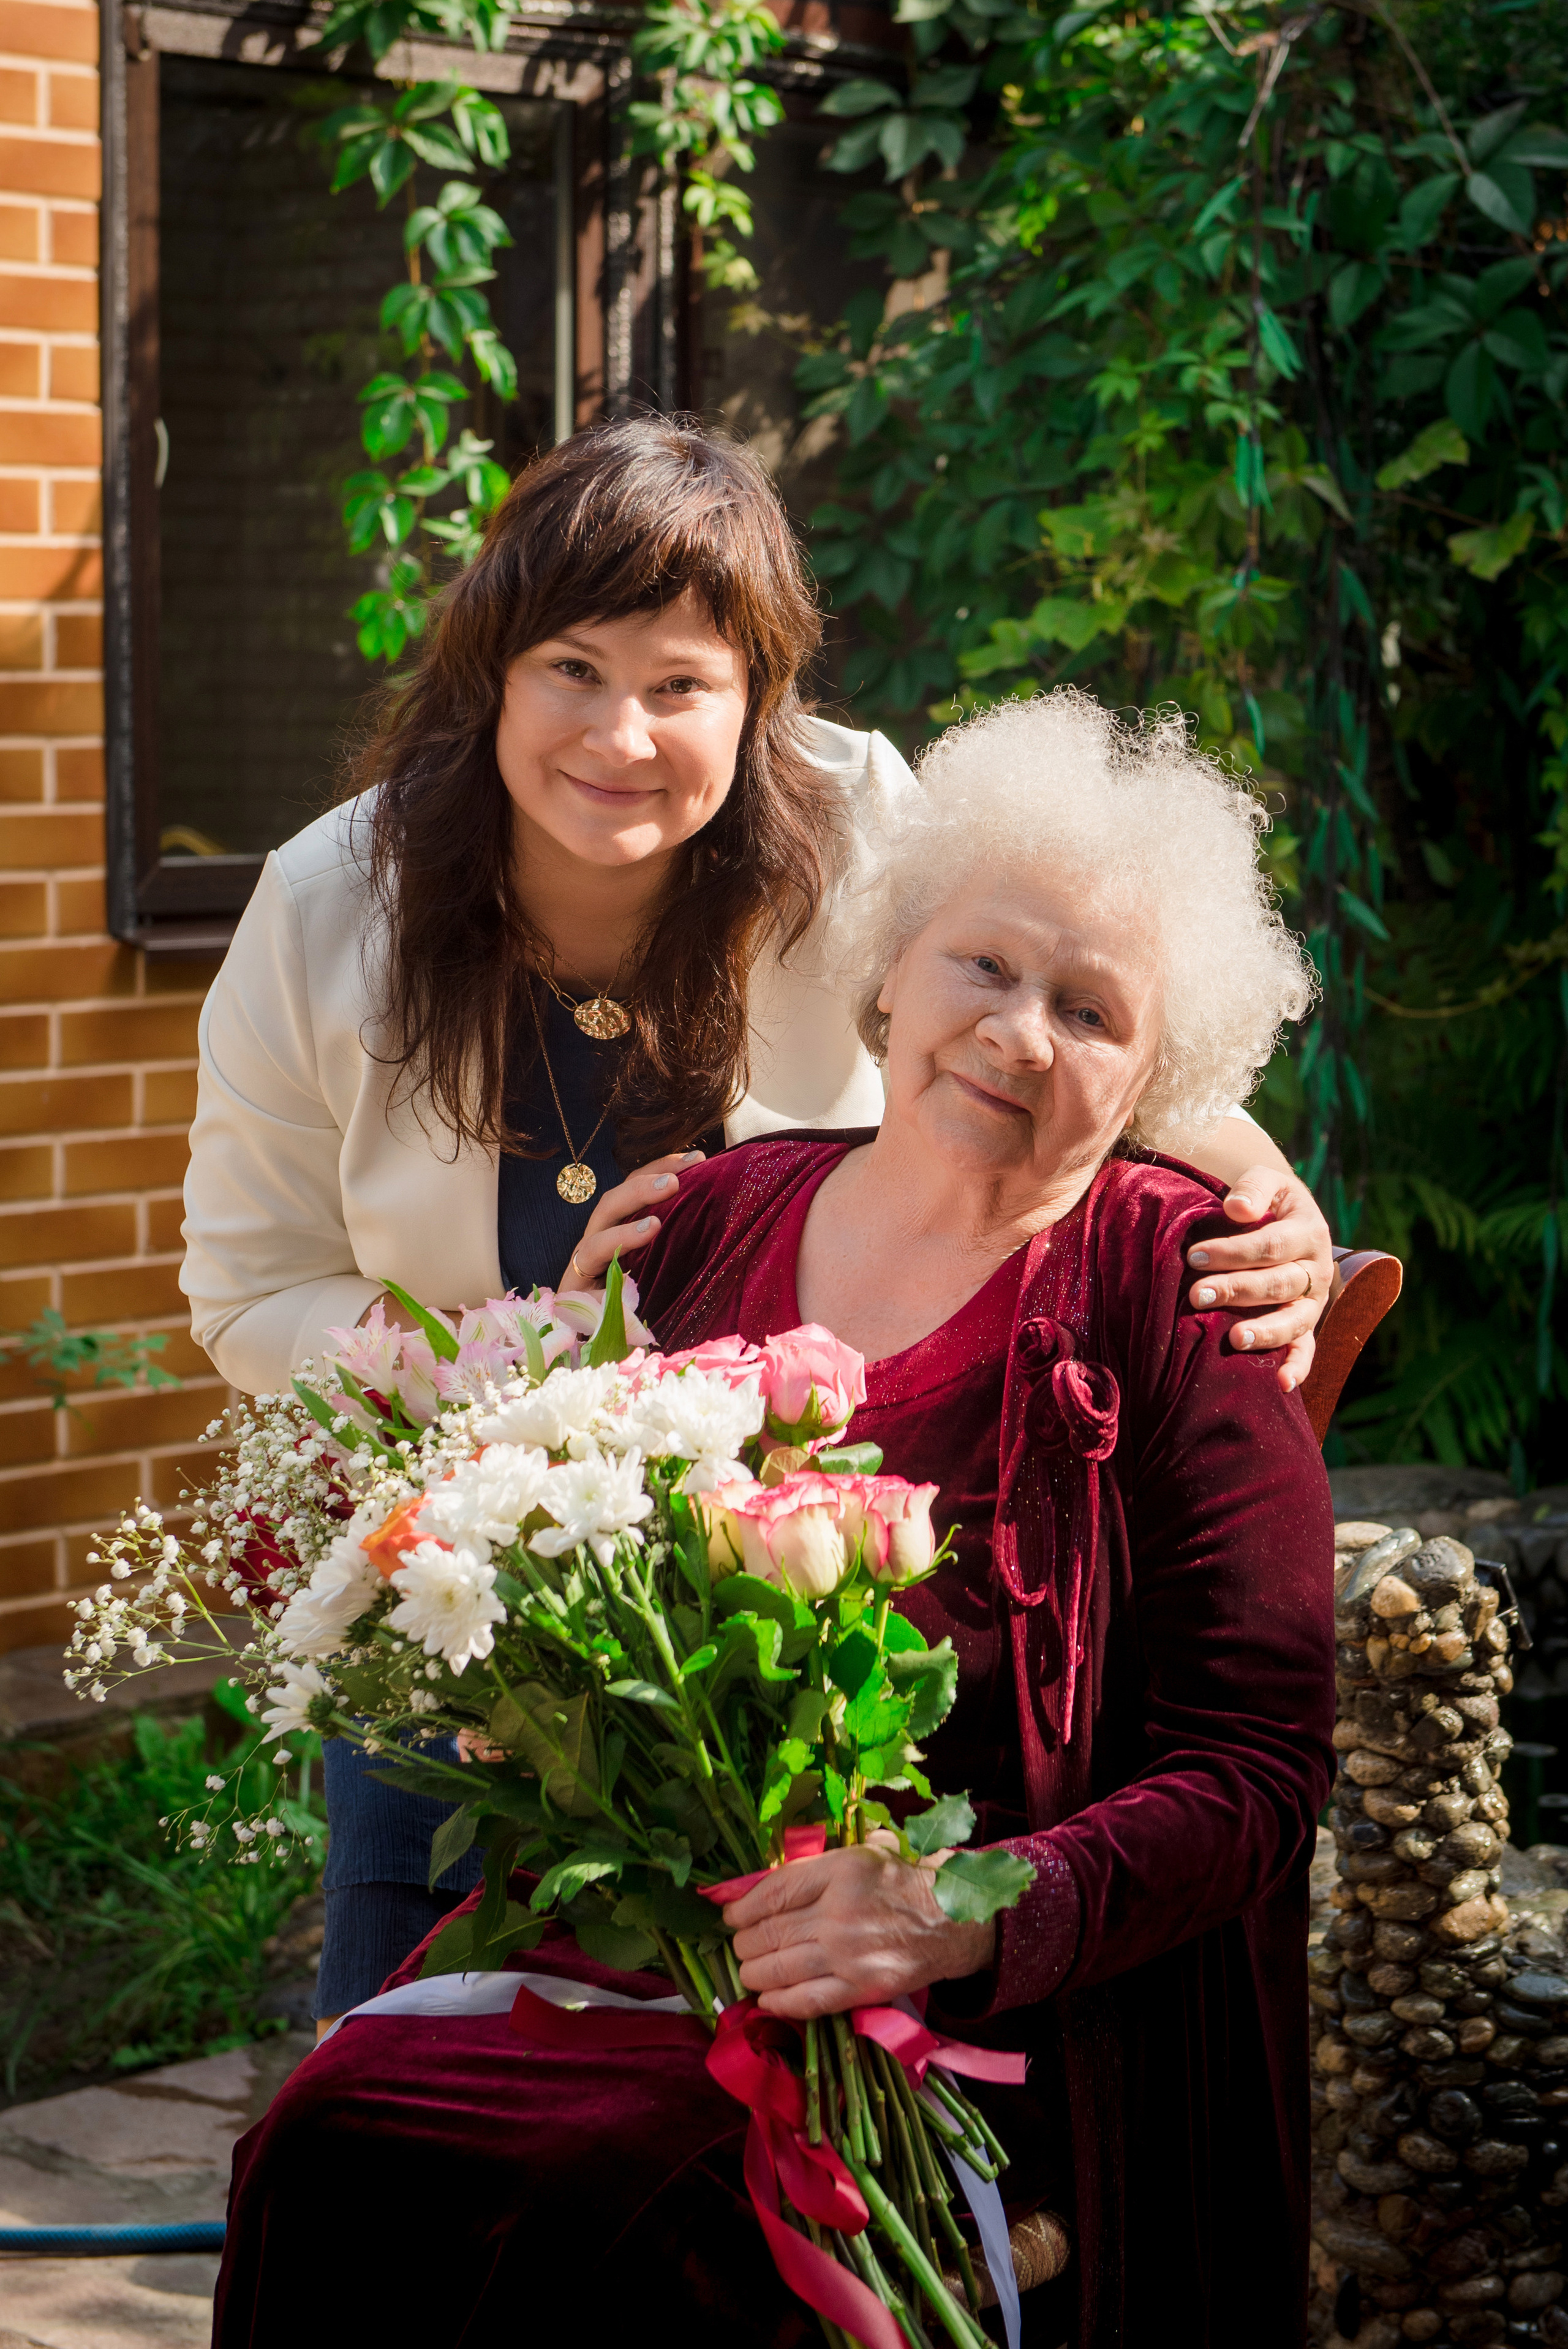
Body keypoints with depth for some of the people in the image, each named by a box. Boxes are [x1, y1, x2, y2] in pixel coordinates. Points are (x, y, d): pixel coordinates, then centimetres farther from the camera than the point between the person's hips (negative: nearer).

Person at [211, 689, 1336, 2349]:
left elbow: (1257, 1771, -8)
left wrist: (969, 1917, -23)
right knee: (336, 2152, -21)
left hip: (993, 2014, -5)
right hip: (642, 1923, 5)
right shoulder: (726, 1217, 10)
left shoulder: (1170, 1291, -4)